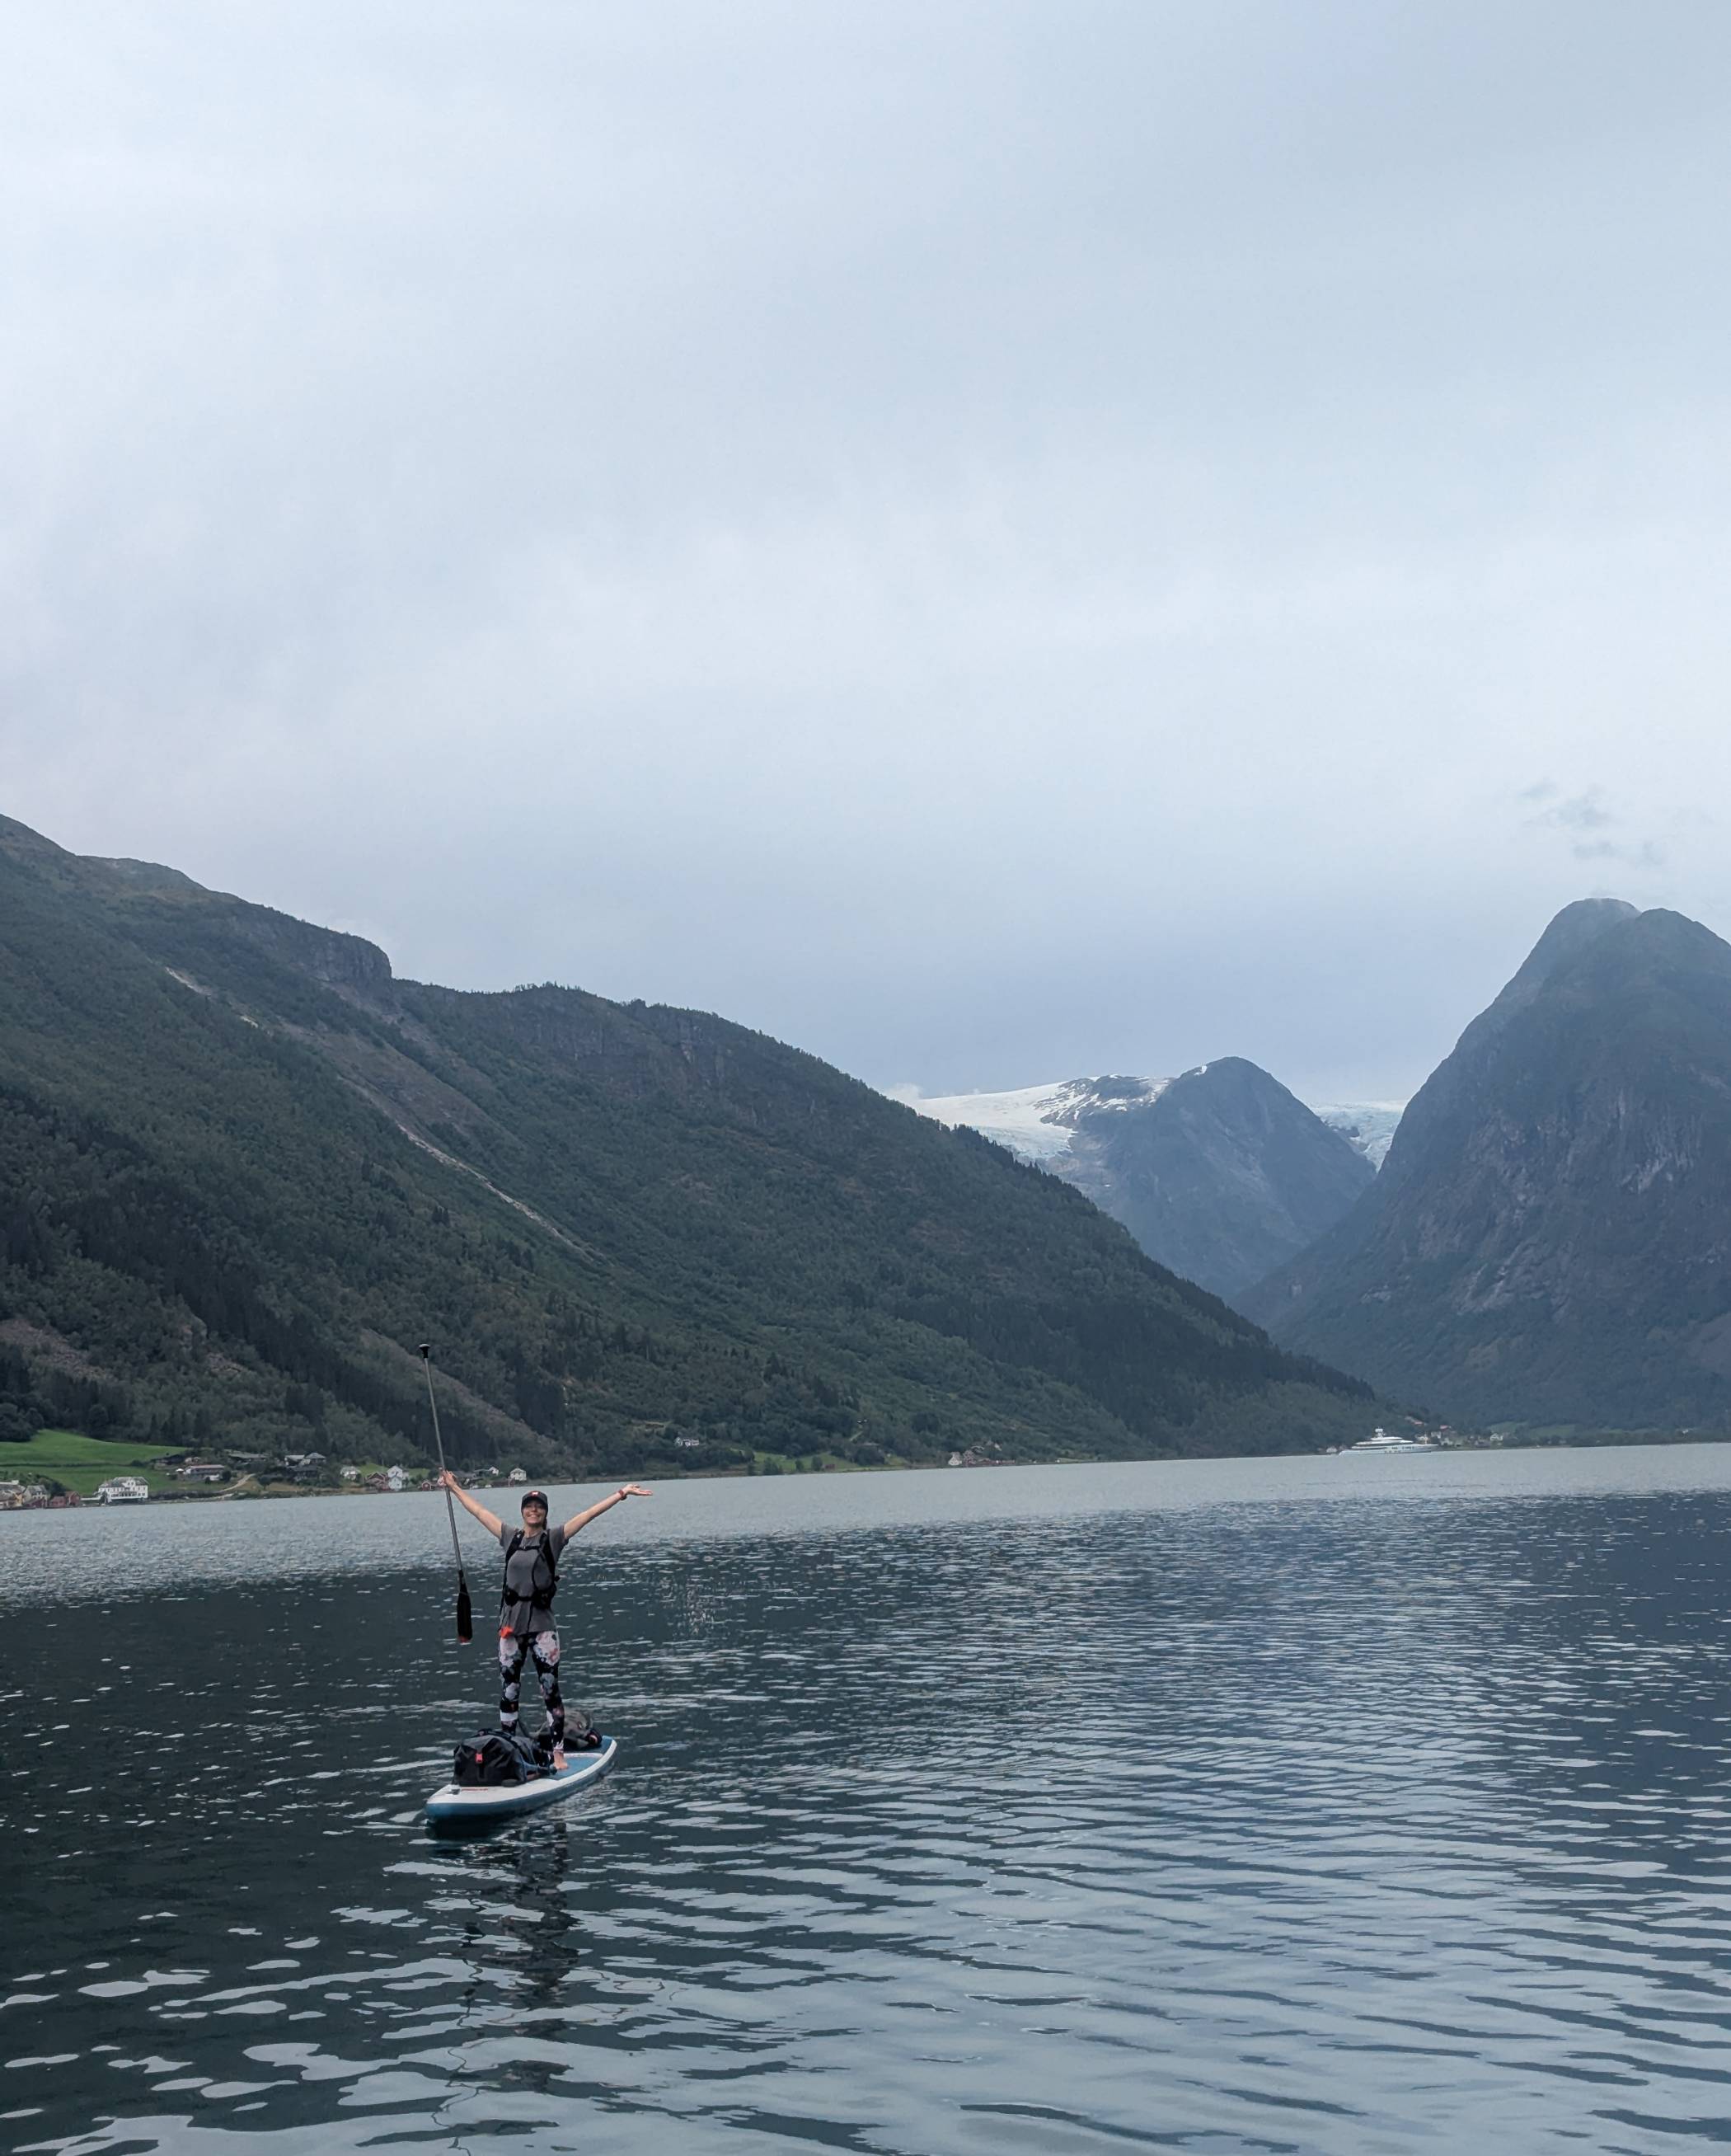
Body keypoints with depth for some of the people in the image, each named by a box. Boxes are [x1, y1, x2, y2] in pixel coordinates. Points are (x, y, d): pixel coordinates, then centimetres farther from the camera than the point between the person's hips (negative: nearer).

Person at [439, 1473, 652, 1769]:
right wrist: (455, 1488, 27)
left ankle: (558, 1753, -1)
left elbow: (589, 1514, -6)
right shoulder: (511, 1537, 10)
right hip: (511, 1624, 4)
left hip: (542, 1625, -4)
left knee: (550, 1690, -3)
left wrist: (621, 1494, -10)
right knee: (508, 1691, 9)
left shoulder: (553, 1538, 0)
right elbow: (479, 1511, 19)